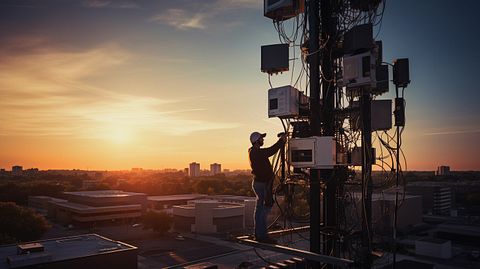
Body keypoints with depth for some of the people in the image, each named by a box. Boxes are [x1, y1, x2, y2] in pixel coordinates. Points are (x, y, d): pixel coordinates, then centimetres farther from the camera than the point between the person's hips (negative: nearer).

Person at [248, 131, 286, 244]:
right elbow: (271, 151, -24)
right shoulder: (256, 153, -19)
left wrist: (281, 142, 10)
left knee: (259, 209, 13)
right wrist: (281, 141, -13)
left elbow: (270, 151, 15)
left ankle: (258, 234, 20)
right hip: (262, 184, -11)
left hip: (260, 183, 11)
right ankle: (262, 235, -4)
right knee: (265, 208, -7)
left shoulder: (254, 152, 13)